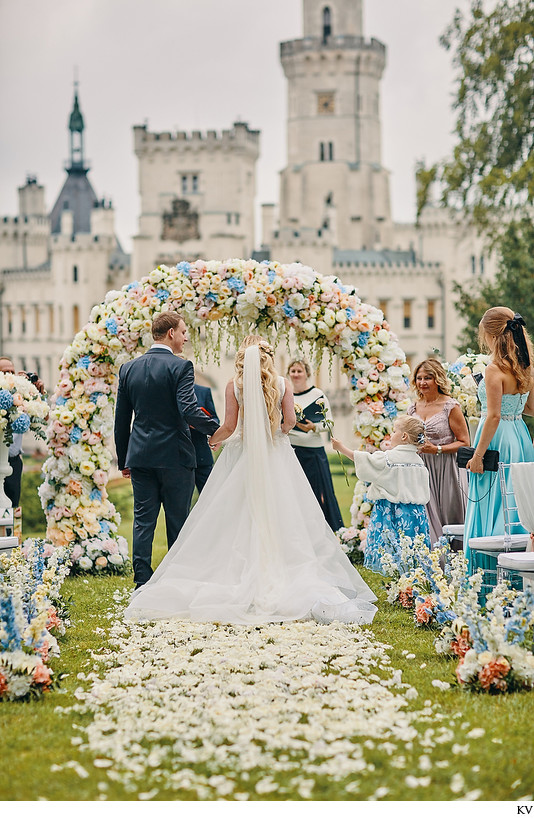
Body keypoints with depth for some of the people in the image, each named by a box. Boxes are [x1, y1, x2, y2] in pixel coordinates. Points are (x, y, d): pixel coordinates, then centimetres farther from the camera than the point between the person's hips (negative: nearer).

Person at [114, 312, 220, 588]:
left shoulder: (129, 368, 7)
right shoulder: (180, 367, -10)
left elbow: (121, 420, 11)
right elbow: (188, 410, -22)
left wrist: (124, 460, 17)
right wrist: (217, 430, -11)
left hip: (140, 457, 4)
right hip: (175, 457, -4)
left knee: (143, 522, 7)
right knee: (177, 523, 5)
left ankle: (142, 583, 5)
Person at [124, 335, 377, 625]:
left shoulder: (234, 385, -4)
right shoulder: (282, 384, 0)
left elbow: (229, 426, -7)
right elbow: (290, 421, -5)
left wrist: (213, 440, 11)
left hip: (242, 453, -1)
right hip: (277, 455, 1)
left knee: (238, 518, 3)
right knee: (279, 515, 3)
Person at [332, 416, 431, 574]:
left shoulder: (387, 458, -11)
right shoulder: (419, 461, 7)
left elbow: (362, 460, -1)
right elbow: (425, 492, 12)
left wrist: (341, 447, 10)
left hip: (392, 512, -6)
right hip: (417, 512, 6)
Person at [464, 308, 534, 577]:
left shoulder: (495, 370, -16)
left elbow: (494, 416, -20)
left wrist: (478, 455, -16)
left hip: (497, 440, -8)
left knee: (492, 506, -2)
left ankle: (491, 573, 1)